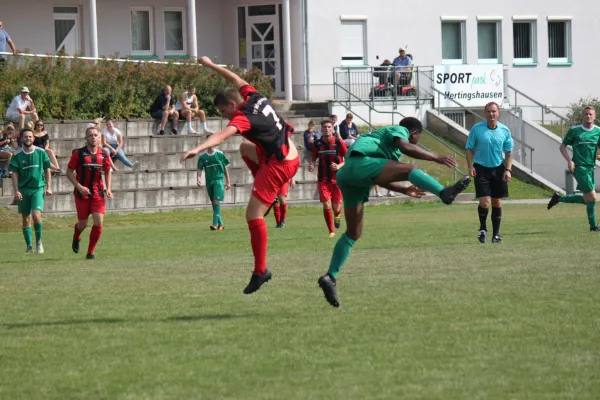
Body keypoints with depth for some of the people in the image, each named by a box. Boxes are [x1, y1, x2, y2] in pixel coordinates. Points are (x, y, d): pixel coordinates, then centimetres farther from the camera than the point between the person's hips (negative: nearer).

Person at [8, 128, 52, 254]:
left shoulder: (41, 153, 1)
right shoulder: (17, 155, 1)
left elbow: (47, 171, 7)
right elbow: (14, 174, 1)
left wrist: (49, 187, 0)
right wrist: (16, 191, -8)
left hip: (38, 188, -2)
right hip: (23, 189, 2)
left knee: (36, 215, -17)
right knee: (26, 218, 6)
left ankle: (39, 241, 3)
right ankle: (29, 246, 15)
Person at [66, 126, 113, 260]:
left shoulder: (103, 154, 3)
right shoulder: (78, 153, -7)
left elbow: (108, 172, 16)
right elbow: (69, 172, -4)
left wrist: (109, 189, 4)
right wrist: (79, 186, -16)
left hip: (98, 193, 2)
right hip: (82, 193, -2)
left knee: (99, 222, -10)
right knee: (83, 223, 4)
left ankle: (90, 252, 3)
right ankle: (76, 238, 41)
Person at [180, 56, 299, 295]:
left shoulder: (243, 117, -19)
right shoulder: (254, 97, 3)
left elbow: (221, 136, -38)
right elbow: (236, 80, 23)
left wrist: (198, 149, -52)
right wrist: (211, 65, 33)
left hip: (278, 165, -10)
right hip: (291, 156, 10)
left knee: (253, 215, -10)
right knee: (245, 148, 35)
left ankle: (260, 271, -11)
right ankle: (271, 195, 24)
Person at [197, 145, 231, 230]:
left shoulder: (220, 154, 0)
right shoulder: (202, 157, 3)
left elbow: (225, 168, 6)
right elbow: (200, 169, 0)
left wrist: (228, 182, 5)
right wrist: (199, 178, -20)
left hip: (218, 179, -3)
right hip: (209, 181, 4)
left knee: (216, 201, -17)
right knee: (213, 203, 9)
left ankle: (215, 223, -22)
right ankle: (221, 223, 19)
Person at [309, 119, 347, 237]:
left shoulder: (338, 143, -8)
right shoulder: (317, 144, -1)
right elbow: (313, 159, 12)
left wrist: (339, 166, -20)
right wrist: (311, 165, -10)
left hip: (337, 179, -1)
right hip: (323, 180, 1)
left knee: (336, 207, 2)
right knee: (326, 205, -10)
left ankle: (337, 215, 41)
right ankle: (331, 231, 3)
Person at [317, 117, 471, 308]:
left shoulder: (385, 137, 38)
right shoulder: (399, 131, 12)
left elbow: (380, 177, 39)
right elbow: (405, 147, -12)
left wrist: (405, 190, 41)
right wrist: (435, 158, -10)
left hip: (346, 177, 9)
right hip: (360, 163, -9)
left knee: (353, 233, 14)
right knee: (410, 169, -19)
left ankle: (330, 277, 11)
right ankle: (445, 193, -44)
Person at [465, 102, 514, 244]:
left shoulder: (505, 131, 1)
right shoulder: (477, 129, -5)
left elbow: (509, 152, 9)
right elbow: (469, 149, 1)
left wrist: (508, 169, -2)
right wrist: (470, 167, -10)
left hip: (498, 168, 2)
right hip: (481, 168, -2)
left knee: (497, 203, 5)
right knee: (484, 202, -12)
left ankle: (496, 234, 15)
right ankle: (482, 228, 14)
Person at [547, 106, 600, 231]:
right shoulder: (574, 130, -3)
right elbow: (562, 147, 4)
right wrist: (569, 160, -10)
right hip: (578, 167, -6)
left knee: (587, 199, 8)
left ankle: (559, 198, 26)